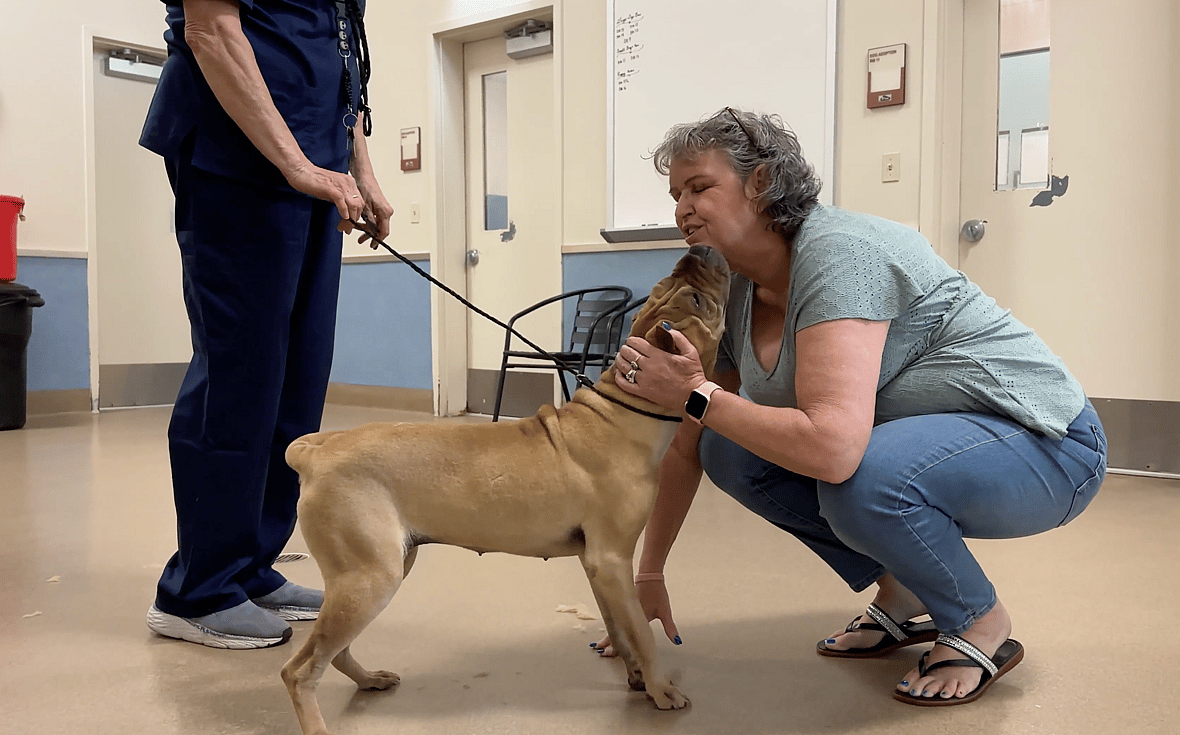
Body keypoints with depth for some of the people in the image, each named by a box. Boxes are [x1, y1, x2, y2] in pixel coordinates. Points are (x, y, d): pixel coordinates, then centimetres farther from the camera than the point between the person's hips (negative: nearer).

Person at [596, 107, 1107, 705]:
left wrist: (697, 396, -28)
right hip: (905, 437, 8)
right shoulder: (735, 297, -1)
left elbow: (832, 448, -40)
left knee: (861, 479, -37)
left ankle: (983, 624, -4)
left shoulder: (837, 253, -27)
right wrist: (647, 577, 8)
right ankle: (901, 596, 9)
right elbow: (689, 449, 6)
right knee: (731, 449, -5)